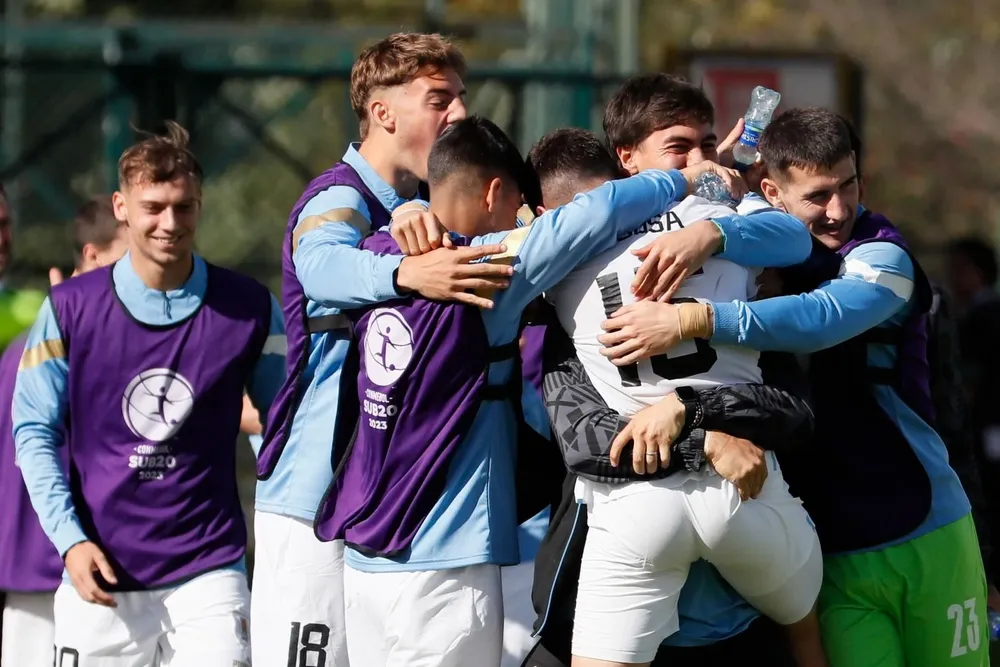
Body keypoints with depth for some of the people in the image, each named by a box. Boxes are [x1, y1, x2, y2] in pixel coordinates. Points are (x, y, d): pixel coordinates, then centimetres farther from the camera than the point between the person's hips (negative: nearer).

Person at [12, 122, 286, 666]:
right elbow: (35, 432, 3)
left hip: (208, 573, 0)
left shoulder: (248, 309, 0)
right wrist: (69, 539, -7)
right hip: (100, 571, 0)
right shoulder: (71, 308, -1)